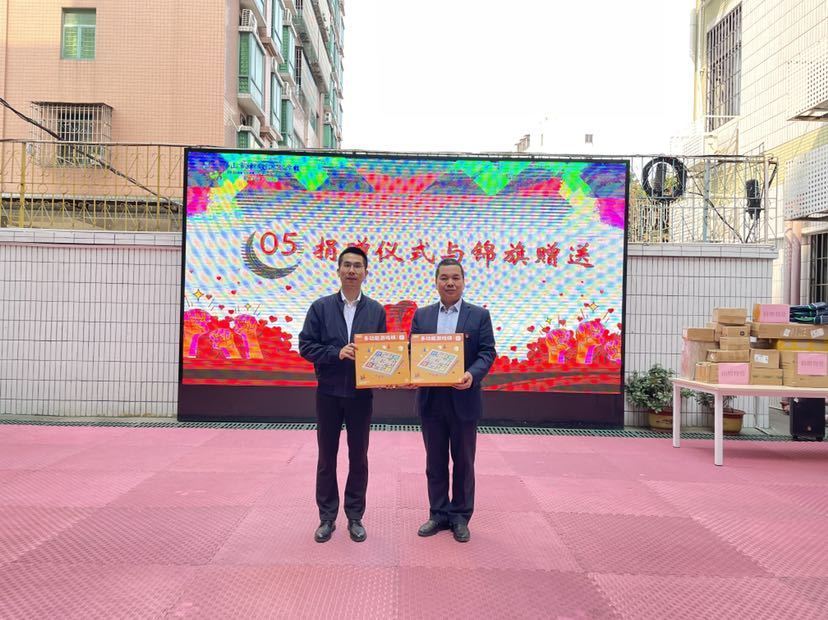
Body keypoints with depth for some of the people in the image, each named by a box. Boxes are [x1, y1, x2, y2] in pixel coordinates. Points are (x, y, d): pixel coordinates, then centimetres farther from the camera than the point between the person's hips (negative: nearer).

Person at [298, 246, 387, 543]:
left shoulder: (376, 311, 3)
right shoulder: (320, 307, -1)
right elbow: (305, 346, -5)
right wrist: (336, 353, -18)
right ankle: (327, 518, 23)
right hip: (328, 392, 0)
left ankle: (355, 517, 24)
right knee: (327, 457, 9)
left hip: (361, 393, 1)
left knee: (358, 457, 10)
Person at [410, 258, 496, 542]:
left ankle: (460, 517, 24)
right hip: (431, 399, 2)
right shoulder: (421, 315, 8)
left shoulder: (479, 315, 1)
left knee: (463, 462, 10)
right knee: (435, 462, 12)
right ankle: (438, 513, 27)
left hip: (464, 399, -2)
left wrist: (472, 374, -24)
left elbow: (487, 352, -5)